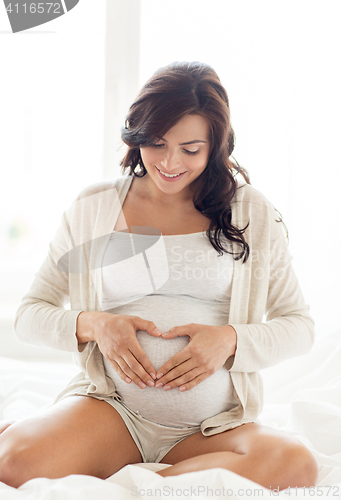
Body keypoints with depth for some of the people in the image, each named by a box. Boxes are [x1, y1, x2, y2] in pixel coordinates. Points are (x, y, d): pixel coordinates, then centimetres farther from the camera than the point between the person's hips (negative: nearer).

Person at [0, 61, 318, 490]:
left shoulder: (251, 213, 6)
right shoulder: (92, 209, 7)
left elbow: (299, 325, 7)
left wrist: (230, 340, -12)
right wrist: (92, 324, -12)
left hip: (216, 425, 3)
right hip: (110, 405, -2)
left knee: (295, 464, -32)